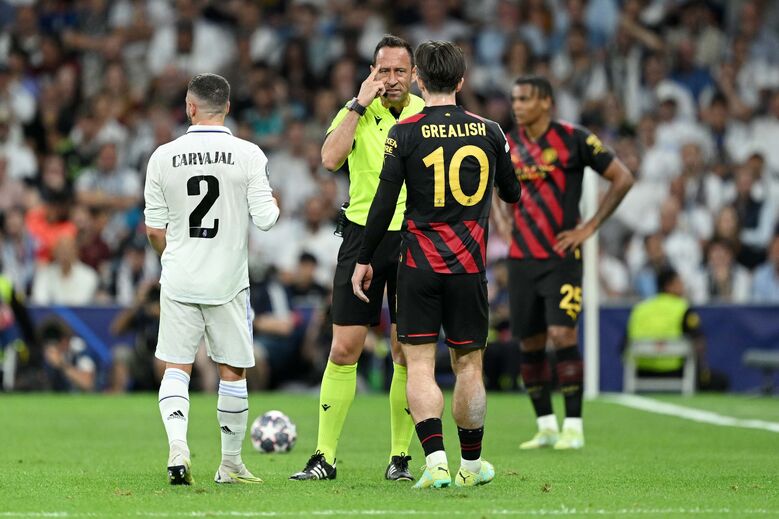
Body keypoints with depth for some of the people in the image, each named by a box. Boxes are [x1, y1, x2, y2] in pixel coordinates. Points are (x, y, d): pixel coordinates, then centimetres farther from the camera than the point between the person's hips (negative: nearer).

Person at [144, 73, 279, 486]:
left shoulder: (163, 157, -2)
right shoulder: (248, 155, -7)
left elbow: (154, 229, 3)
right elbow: (265, 219, -10)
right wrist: (272, 204, 13)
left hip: (179, 281, 1)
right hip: (228, 280, -1)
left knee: (176, 367, 5)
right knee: (232, 371, 10)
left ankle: (177, 445, -18)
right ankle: (230, 464, 18)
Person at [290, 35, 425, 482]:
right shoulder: (356, 112, 1)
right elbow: (331, 159, -17)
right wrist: (359, 105, -17)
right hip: (363, 235, 0)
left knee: (407, 353, 1)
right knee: (344, 349, -3)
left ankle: (400, 457, 11)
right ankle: (325, 457, 2)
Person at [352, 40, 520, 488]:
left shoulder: (405, 134, -5)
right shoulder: (488, 131, 3)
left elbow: (384, 203, -6)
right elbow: (512, 194, 16)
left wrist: (365, 260, 3)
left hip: (418, 266, -2)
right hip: (469, 267, 2)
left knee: (420, 365, 0)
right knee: (469, 364, 11)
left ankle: (436, 460, -14)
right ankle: (472, 463, 21)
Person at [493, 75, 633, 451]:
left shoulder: (573, 140, -7)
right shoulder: (508, 144, 6)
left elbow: (622, 178, -3)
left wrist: (589, 228, -6)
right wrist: (502, 221, 10)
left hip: (561, 256, -5)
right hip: (521, 258, 5)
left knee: (562, 334, -15)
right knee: (529, 343, 5)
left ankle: (573, 427, -8)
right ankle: (546, 427, 15)